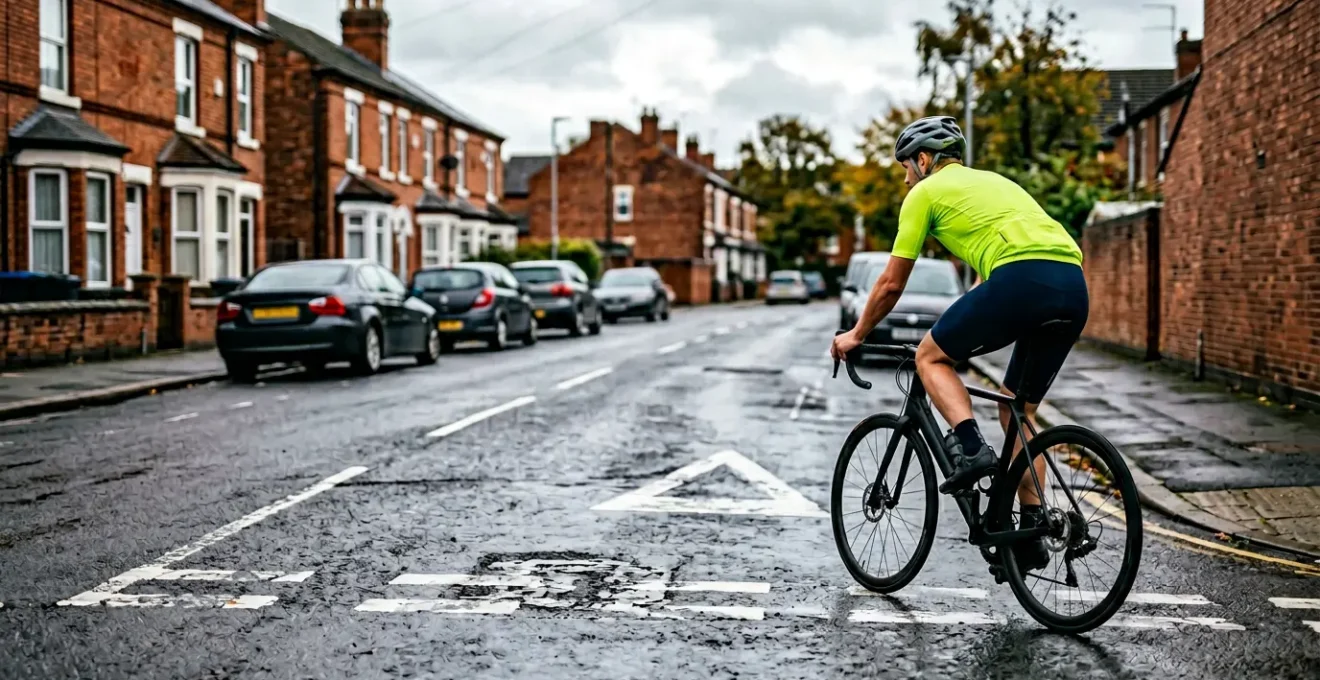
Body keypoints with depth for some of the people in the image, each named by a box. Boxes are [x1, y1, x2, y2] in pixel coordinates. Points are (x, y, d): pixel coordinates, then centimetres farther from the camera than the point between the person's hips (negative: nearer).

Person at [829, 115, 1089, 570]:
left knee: (931, 357, 12)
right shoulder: (992, 181, 36)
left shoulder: (926, 192, 14)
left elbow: (891, 283, 17)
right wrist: (961, 335, 52)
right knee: (1018, 411, 19)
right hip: (1074, 286, 7)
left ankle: (970, 448, -9)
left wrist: (856, 335, 31)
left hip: (1023, 279, -7)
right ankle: (1032, 531, 15)